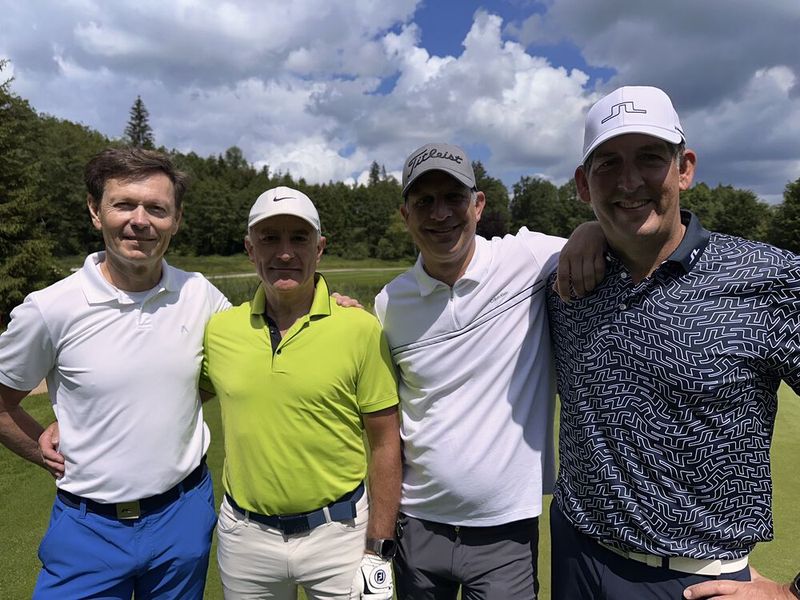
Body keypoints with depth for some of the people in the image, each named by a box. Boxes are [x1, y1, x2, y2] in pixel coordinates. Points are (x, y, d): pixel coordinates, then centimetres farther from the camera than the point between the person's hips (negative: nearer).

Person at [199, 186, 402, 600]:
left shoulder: (361, 328, -13)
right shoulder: (218, 330, -4)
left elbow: (385, 444, -8)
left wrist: (378, 551, -7)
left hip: (338, 531, -2)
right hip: (245, 535, 3)